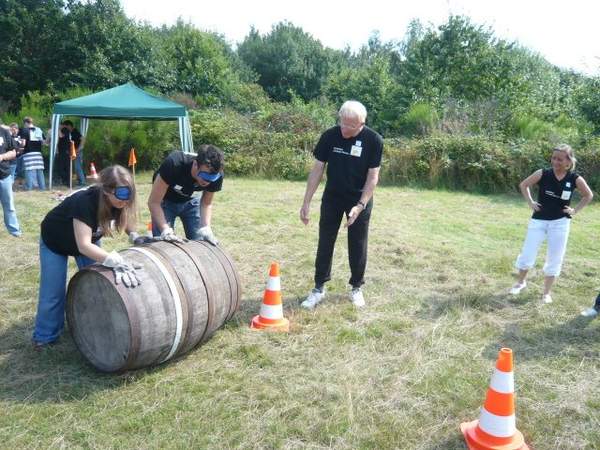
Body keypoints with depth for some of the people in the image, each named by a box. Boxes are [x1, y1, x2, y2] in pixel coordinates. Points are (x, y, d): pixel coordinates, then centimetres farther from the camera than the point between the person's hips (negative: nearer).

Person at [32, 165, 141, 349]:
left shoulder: (120, 201, -25)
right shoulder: (85, 201, -43)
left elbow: (128, 223, -4)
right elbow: (83, 245, -48)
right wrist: (114, 260, -60)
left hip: (88, 239, 5)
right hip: (54, 242, -5)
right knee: (54, 292, -1)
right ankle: (44, 337, 18)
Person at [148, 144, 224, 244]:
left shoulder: (216, 176, -27)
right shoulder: (174, 164, -38)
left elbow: (206, 204, -10)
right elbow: (154, 202, -31)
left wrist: (206, 228, -27)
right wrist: (166, 230, -44)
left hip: (190, 201, 3)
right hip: (165, 200, -2)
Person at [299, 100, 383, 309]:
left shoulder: (373, 141, -17)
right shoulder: (329, 136, -12)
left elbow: (373, 176, -14)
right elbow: (317, 169, -7)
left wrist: (360, 205, -24)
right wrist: (306, 202, -9)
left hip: (360, 199, -1)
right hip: (332, 198, 2)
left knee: (357, 246, 7)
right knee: (325, 243, 4)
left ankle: (356, 288, 25)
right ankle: (319, 288, 17)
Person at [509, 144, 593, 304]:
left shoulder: (575, 179, -6)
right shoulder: (543, 174, -9)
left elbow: (588, 195, 10)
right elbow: (523, 185, 5)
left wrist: (575, 210, 1)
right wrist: (530, 202, -1)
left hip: (560, 223, 0)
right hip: (539, 220, 0)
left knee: (554, 259, 8)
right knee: (527, 255, 3)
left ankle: (547, 293, 23)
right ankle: (521, 282, 28)